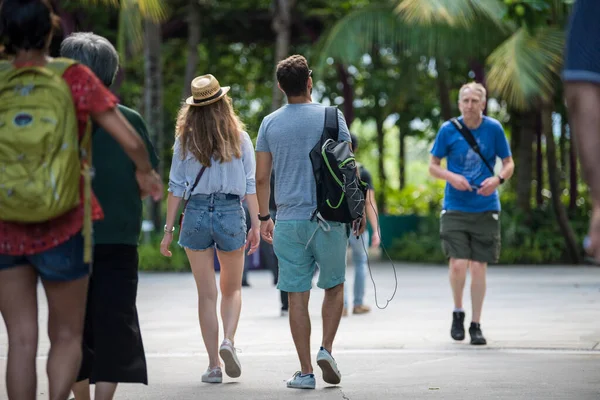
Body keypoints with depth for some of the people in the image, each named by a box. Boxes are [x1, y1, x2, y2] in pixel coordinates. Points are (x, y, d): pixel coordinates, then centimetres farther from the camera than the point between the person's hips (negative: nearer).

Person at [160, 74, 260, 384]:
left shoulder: (186, 140, 2)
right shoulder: (239, 138, 2)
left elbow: (176, 187, 0)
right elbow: (250, 184, 0)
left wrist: (169, 229, 3)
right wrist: (256, 224, 3)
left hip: (196, 213, 0)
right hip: (231, 213, 0)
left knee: (206, 293, 6)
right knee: (232, 288, 17)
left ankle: (214, 364, 5)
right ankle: (228, 340, -7)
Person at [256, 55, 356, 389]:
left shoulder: (270, 123, 4)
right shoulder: (331, 117, -2)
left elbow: (262, 177, 5)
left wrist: (264, 217, 16)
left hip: (289, 221, 1)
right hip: (329, 219, -1)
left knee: (298, 296, 4)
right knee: (334, 287, 17)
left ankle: (306, 372, 4)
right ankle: (326, 349, 0)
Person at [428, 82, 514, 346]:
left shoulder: (494, 129, 0)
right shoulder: (448, 130, 0)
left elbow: (509, 164, 8)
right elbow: (433, 166, 7)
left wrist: (497, 179, -13)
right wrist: (451, 177, -13)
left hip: (485, 208, 1)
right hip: (455, 208, -1)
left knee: (478, 267, 1)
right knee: (458, 265, -13)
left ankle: (476, 325, 15)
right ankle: (458, 312, 14)